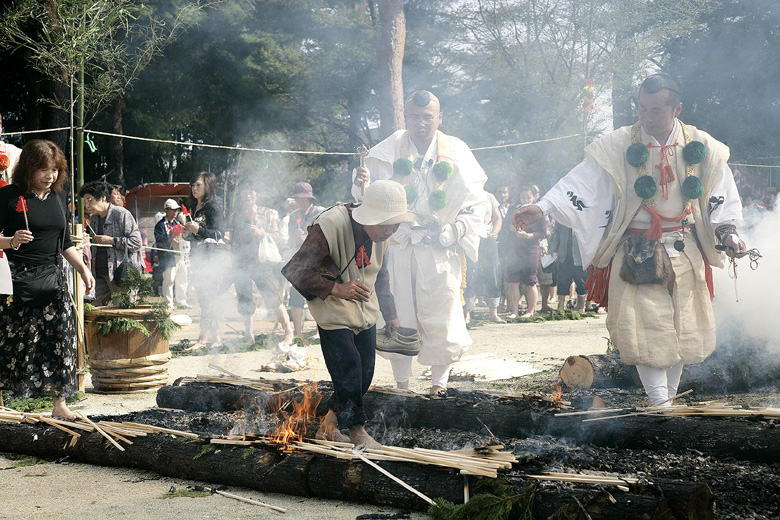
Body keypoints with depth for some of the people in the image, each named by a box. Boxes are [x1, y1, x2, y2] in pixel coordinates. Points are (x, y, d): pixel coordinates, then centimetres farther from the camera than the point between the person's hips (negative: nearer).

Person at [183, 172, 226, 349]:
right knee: (203, 297, 8)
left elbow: (219, 233, -17)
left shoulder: (213, 207, -8)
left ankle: (203, 337, -11)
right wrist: (187, 233, 1)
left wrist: (198, 230, -28)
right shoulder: (194, 208, 17)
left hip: (211, 258, -9)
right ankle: (216, 336, 13)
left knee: (207, 297, -10)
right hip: (198, 258, 9)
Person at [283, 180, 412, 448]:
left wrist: (391, 316, 16)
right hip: (334, 313, -7)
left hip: (365, 313, 7)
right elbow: (295, 272, -26)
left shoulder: (381, 236, -2)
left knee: (364, 373, 6)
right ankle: (356, 428, 6)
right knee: (348, 369, -13)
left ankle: (329, 423, 23)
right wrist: (336, 288, -35)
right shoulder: (329, 227, -26)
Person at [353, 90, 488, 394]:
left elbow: (476, 204, 8)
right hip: (398, 247, 1)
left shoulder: (455, 153, 2)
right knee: (398, 315, 2)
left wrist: (456, 231, -6)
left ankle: (439, 382, 13)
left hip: (440, 250, 0)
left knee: (440, 316, 0)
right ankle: (402, 383, 13)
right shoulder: (388, 152, 2)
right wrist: (362, 185, -20)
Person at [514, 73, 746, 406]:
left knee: (683, 327, 7)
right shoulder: (619, 146, -6)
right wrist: (542, 208, -22)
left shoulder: (701, 146, 0)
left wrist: (728, 233, -3)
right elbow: (581, 182, -11)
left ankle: (669, 391, 24)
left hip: (685, 252, 3)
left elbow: (720, 197, 9)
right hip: (636, 253, -2)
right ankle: (659, 403, -3)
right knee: (645, 326, -9)